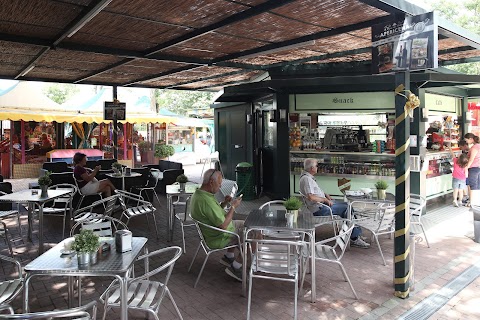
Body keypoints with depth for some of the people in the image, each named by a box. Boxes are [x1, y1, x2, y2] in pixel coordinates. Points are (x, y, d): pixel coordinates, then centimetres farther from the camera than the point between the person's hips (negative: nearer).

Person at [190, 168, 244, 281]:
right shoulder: (206, 201, -33)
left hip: (212, 232, 10)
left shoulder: (198, 194, 0)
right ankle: (235, 267, 4)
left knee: (244, 224, 25)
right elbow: (223, 225, -29)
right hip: (218, 239, -10)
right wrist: (233, 206, -18)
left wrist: (224, 203, -1)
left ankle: (229, 257, 31)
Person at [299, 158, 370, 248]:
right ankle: (354, 238, -5)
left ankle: (356, 233, 9)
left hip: (322, 203, 11)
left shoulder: (309, 177, 14)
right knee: (347, 209, -13)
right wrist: (325, 200, -19)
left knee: (348, 205, 9)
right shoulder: (306, 179, -19)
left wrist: (325, 195, 13)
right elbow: (310, 197, -30)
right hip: (318, 209, -11)